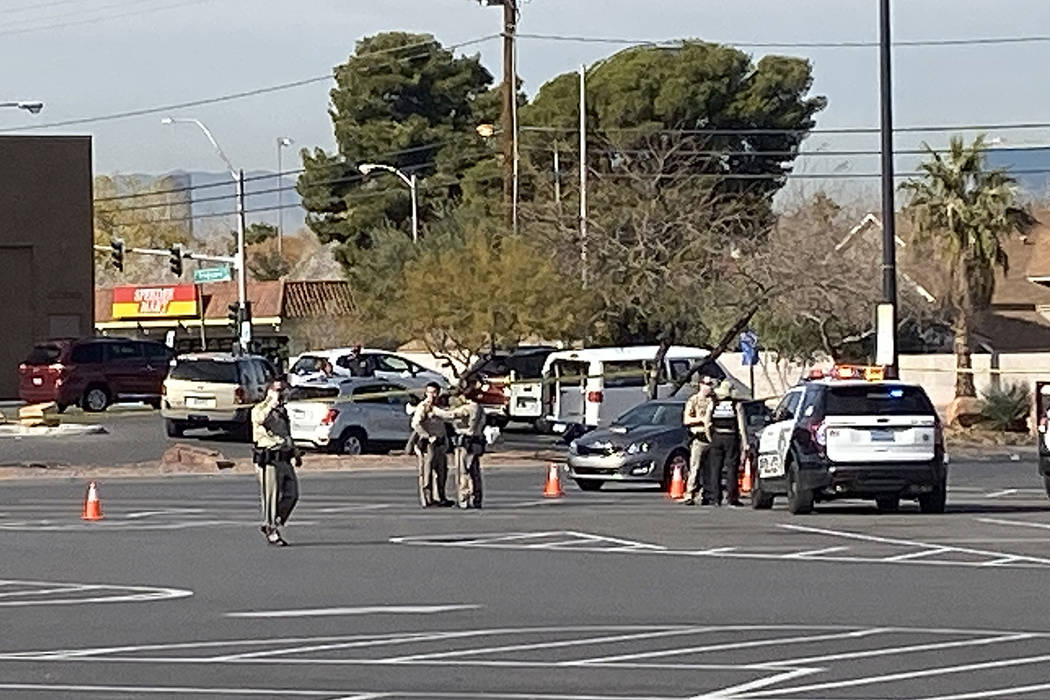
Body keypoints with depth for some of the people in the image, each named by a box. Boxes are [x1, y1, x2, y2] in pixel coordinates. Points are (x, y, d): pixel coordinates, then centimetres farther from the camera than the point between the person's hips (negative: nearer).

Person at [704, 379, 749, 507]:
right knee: (732, 468, 0)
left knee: (715, 469, 7)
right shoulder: (736, 405, -2)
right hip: (732, 438, -2)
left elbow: (707, 423, 5)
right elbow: (741, 425, -5)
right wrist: (745, 443, -2)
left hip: (717, 438, 2)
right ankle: (731, 498, -5)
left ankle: (716, 498, 5)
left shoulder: (712, 404, 3)